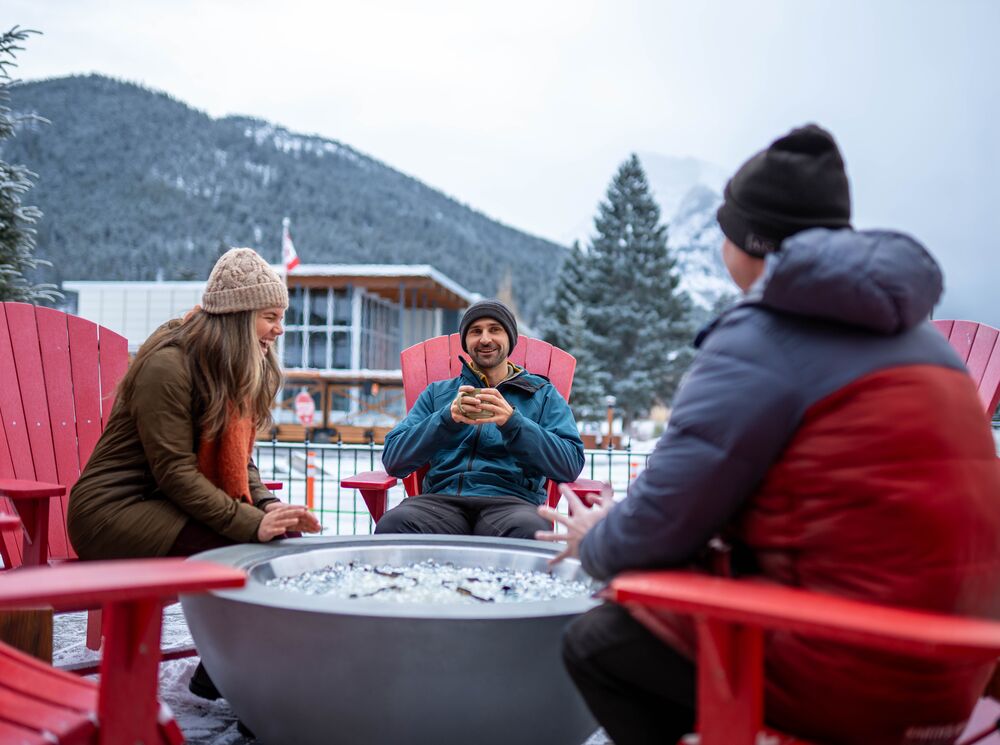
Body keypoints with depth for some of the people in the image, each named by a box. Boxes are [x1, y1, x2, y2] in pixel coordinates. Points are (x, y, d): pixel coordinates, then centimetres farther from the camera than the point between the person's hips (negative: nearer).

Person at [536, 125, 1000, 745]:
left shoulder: (760, 341, -14)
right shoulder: (909, 330, 14)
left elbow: (665, 521, -14)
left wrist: (593, 544, 11)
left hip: (859, 677, -9)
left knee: (597, 642, 3)